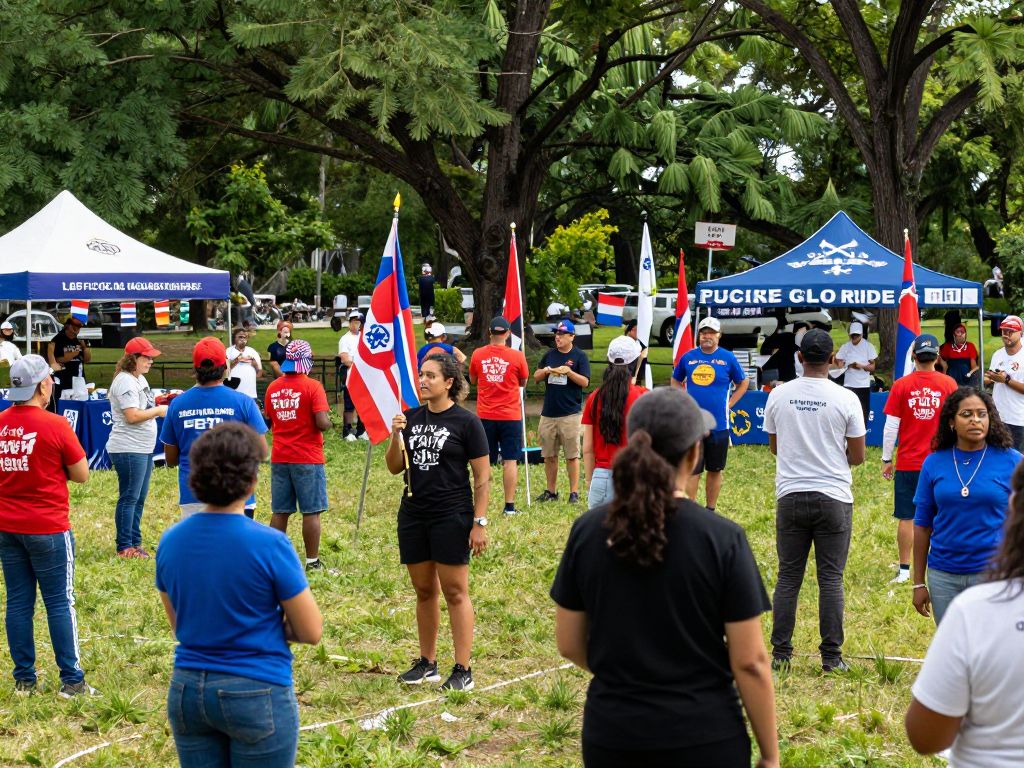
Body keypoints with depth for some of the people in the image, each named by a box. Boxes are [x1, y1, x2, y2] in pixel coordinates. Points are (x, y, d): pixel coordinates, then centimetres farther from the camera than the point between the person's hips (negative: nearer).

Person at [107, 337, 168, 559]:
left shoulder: (140, 379, 16)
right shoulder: (125, 382, -16)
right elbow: (132, 416, -23)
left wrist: (160, 403, 7)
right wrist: (159, 411, -14)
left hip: (144, 448, 10)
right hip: (128, 449, -10)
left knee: (140, 497, 14)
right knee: (129, 497, -4)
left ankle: (135, 542, 21)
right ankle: (124, 547, 2)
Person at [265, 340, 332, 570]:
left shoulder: (273, 387, 5)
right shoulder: (312, 387, -12)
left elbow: (269, 421, 14)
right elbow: (322, 423, -19)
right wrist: (328, 422, 2)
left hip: (279, 458, 5)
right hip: (307, 458, -5)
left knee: (279, 512, 11)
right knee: (311, 512, 2)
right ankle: (312, 562, 5)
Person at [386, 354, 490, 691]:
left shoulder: (465, 422, -8)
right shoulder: (412, 417, 7)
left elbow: (483, 477, -7)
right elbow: (394, 468, 9)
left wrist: (480, 523, -11)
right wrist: (396, 436, -8)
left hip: (452, 517, -5)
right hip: (413, 515, 5)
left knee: (455, 591, -2)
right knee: (423, 590, 13)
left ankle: (463, 670, 4)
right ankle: (427, 663, 24)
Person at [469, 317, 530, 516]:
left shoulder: (478, 355, -2)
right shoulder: (517, 356, -8)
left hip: (485, 417, 2)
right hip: (510, 416, -2)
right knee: (510, 460, 2)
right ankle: (509, 506, 0)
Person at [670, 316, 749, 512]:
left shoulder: (727, 358, -1)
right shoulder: (688, 357, 3)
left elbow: (743, 383, 10)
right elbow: (675, 381, 18)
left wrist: (729, 404, 1)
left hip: (718, 424, 0)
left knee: (715, 470, 9)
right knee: (692, 470, 1)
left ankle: (710, 510, 19)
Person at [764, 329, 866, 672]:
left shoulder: (778, 395, -1)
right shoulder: (846, 399, -8)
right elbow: (858, 456, -2)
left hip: (791, 498, 2)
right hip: (833, 498, -2)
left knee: (788, 577, 8)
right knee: (831, 579, 3)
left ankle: (780, 654, 10)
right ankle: (831, 657, 6)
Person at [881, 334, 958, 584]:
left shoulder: (901, 385, -6)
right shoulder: (948, 384, -4)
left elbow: (891, 427, -4)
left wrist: (886, 460, 6)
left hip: (907, 463, 0)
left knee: (906, 518, 6)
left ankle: (904, 569, 10)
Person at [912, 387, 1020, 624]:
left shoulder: (1011, 461, -4)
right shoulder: (934, 463, 2)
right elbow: (922, 525, 7)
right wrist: (918, 583, 7)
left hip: (994, 575, -2)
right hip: (943, 577, 2)